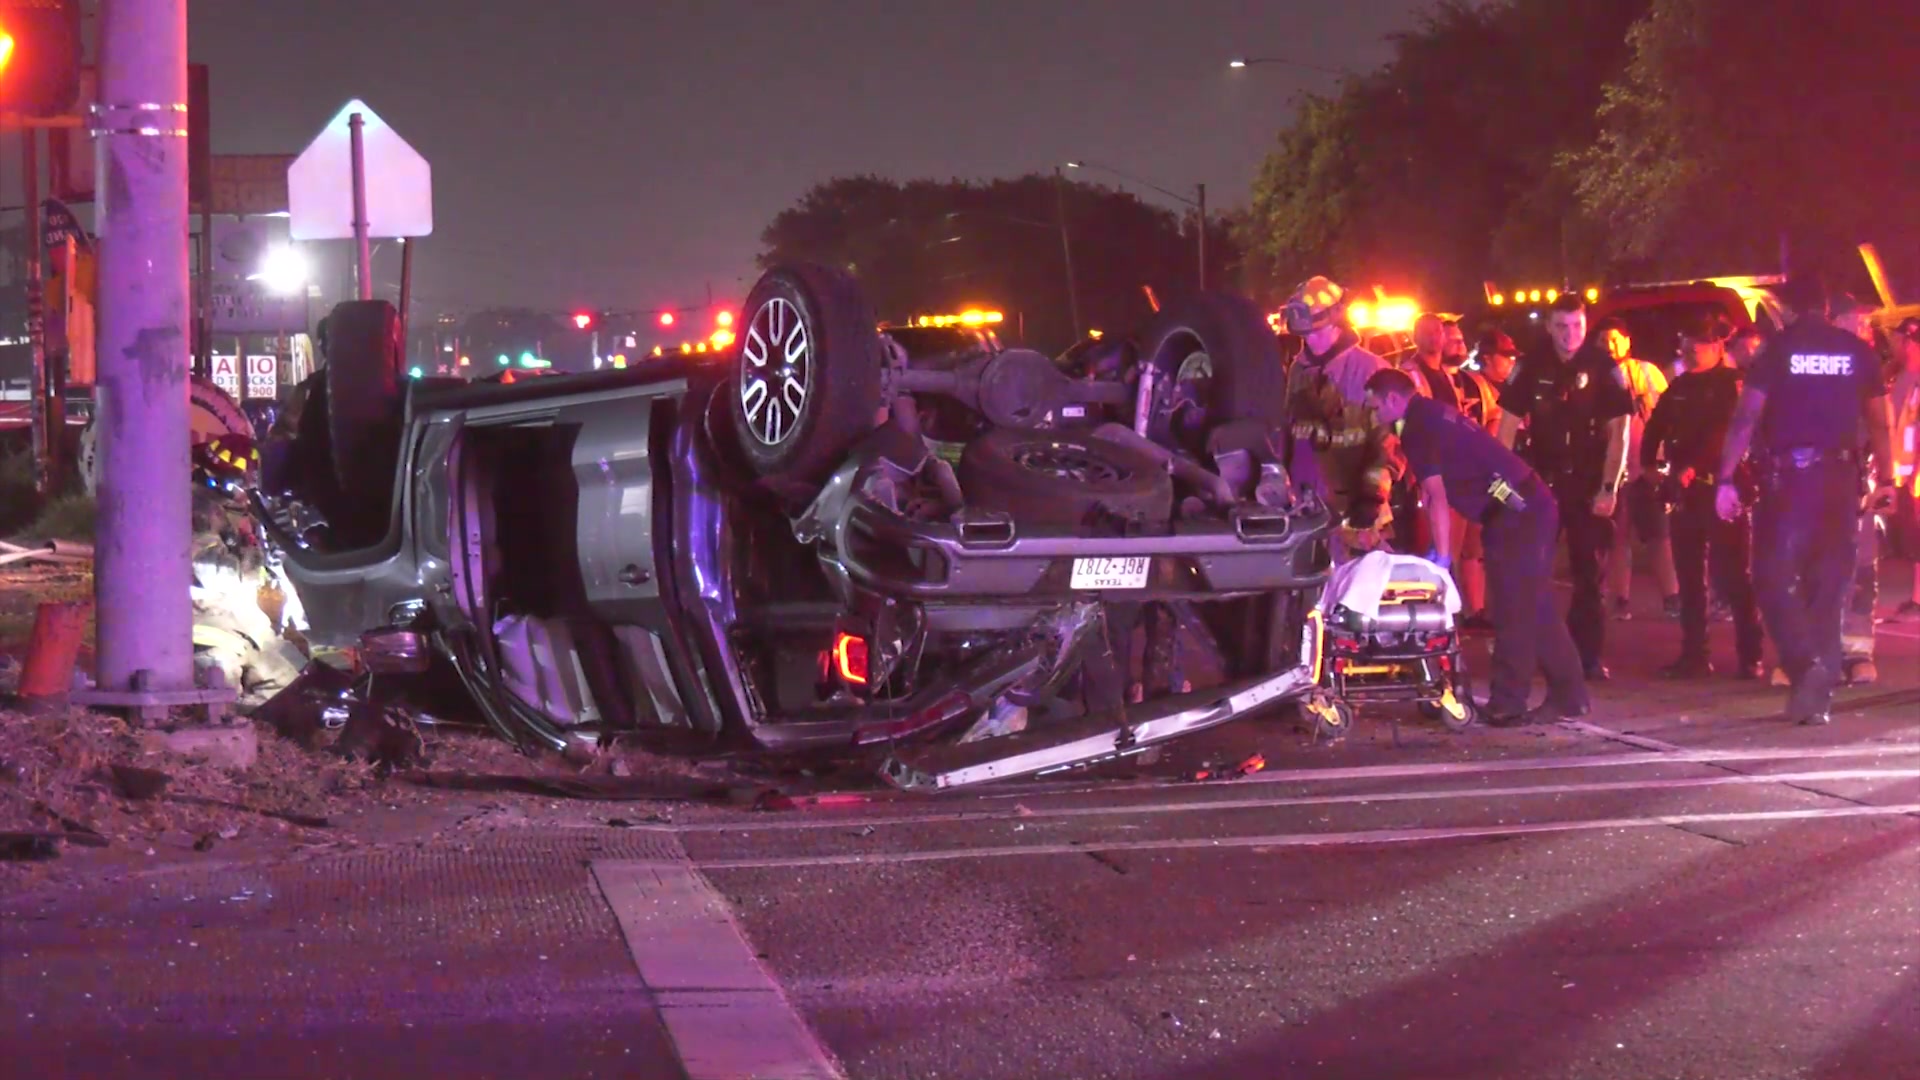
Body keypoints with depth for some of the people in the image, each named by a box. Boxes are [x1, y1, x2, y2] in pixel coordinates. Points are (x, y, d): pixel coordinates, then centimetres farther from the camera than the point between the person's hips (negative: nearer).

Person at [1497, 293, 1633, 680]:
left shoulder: (1604, 368, -4)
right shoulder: (1532, 367, 0)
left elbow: (1618, 431, -4)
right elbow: (1508, 425, 2)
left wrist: (1610, 487, -10)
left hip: (1589, 484, -1)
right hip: (1541, 480, 1)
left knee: (1590, 573, 1)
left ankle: (1589, 655, 5)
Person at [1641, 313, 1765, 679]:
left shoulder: (1733, 384, -4)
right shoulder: (1680, 386, 16)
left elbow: (1725, 431, -17)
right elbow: (1657, 425, 16)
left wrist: (1693, 465, -25)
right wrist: (1649, 462, 0)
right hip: (1686, 490, 7)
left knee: (1733, 574, -7)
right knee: (1689, 575, 8)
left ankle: (1750, 656, -3)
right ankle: (1693, 655, 14)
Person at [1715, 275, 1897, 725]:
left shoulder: (1778, 349, -2)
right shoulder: (1857, 351, 6)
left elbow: (1746, 416, -8)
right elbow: (1878, 421, 8)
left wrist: (1726, 478, -7)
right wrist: (1885, 477, 17)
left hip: (1789, 475, -3)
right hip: (1841, 476, 3)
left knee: (1775, 575, 2)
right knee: (1829, 585, 8)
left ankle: (1807, 663, -20)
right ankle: (1820, 691, 6)